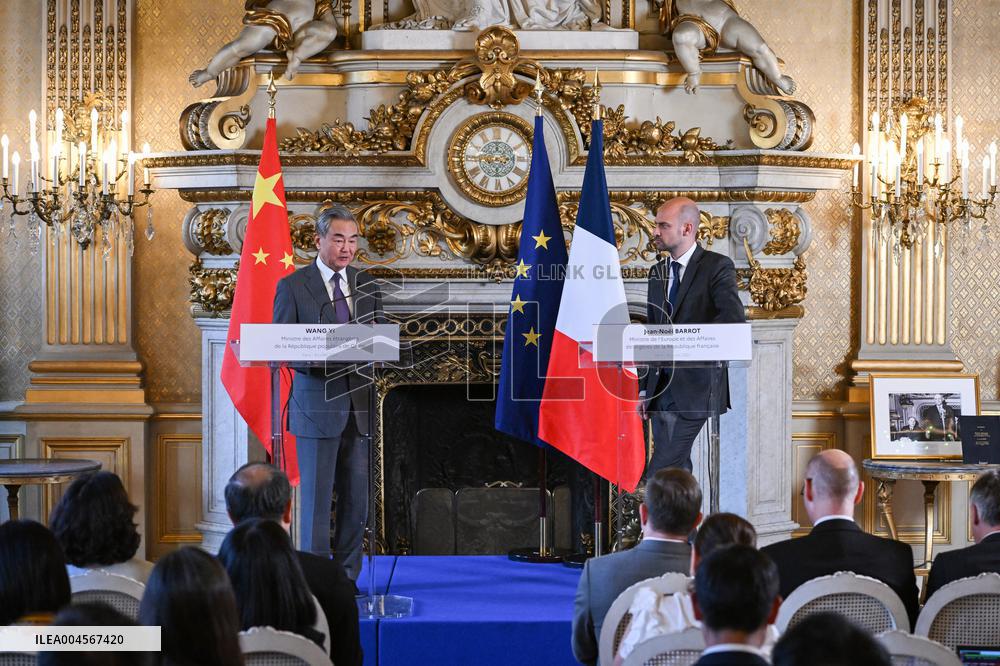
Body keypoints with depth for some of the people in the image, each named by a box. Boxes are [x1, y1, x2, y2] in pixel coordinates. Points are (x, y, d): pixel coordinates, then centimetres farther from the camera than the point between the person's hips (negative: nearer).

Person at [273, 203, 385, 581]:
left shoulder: (367, 286, 12)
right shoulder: (292, 287, -1)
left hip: (359, 405, 4)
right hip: (317, 405, -4)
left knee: (357, 497, 7)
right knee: (317, 497, -2)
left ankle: (347, 578, 14)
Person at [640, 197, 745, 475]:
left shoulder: (717, 266, -5)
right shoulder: (657, 272, 16)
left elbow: (734, 318, -19)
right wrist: (645, 389, 14)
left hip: (694, 388, -7)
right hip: (662, 387, 7)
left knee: (661, 474, -14)